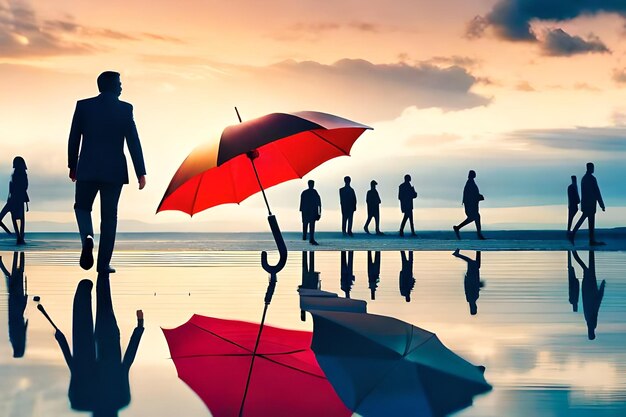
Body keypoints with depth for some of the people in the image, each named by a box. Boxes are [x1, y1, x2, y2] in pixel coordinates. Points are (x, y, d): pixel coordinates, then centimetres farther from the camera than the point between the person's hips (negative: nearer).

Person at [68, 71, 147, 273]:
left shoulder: (83, 105, 1)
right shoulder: (125, 109, -3)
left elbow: (74, 138, 4)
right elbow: (133, 142, -5)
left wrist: (72, 166, 15)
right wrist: (141, 173, -4)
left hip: (87, 168, 1)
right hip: (114, 170, -1)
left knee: (82, 207, 18)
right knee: (109, 215, 7)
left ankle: (87, 236, -13)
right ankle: (103, 263, 4)